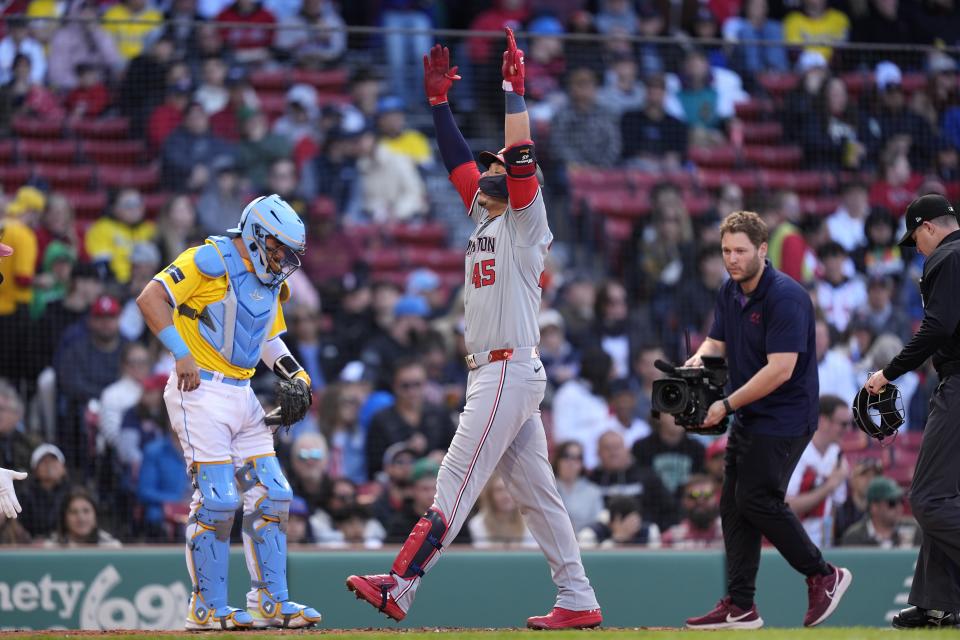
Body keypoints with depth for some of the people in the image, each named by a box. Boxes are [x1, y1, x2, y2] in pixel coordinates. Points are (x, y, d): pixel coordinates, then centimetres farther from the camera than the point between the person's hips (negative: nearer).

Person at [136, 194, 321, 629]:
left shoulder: (271, 281, 15)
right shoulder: (211, 261, -11)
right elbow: (150, 298, -19)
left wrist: (293, 373, 9)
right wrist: (182, 353, -23)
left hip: (242, 396, 8)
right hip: (200, 392, -8)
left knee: (271, 496, 6)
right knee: (217, 500, -10)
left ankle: (270, 602, 13)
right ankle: (207, 608, -2)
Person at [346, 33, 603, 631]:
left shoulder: (526, 219, -5)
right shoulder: (484, 215, 19)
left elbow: (522, 156, -20)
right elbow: (457, 159, 22)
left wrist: (514, 87, -20)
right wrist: (439, 97, 17)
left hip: (511, 371, -10)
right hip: (496, 373, 10)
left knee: (457, 481, -13)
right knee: (536, 492, 8)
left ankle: (400, 587, -17)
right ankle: (578, 601, 8)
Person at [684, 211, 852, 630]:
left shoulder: (785, 297, -21)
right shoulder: (729, 292, 7)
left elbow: (780, 369, -25)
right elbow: (718, 341, 17)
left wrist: (727, 405, -23)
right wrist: (700, 358, -8)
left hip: (784, 417, -9)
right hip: (749, 418, 9)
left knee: (757, 501, -13)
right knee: (733, 503, 6)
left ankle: (823, 575, 3)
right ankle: (739, 607, 8)